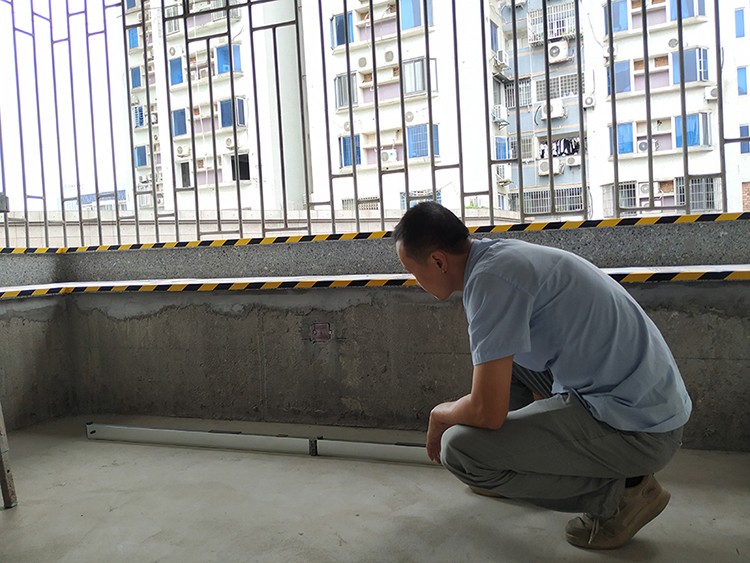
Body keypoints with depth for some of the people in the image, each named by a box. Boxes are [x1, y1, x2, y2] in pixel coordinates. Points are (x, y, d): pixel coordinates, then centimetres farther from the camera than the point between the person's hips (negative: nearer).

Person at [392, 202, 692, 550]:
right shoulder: (503, 253, 8)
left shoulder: (489, 279, -22)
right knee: (502, 353, 22)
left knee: (459, 449, -15)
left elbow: (487, 412, -21)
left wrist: (440, 415, 0)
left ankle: (618, 492, -1)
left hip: (638, 429, -10)